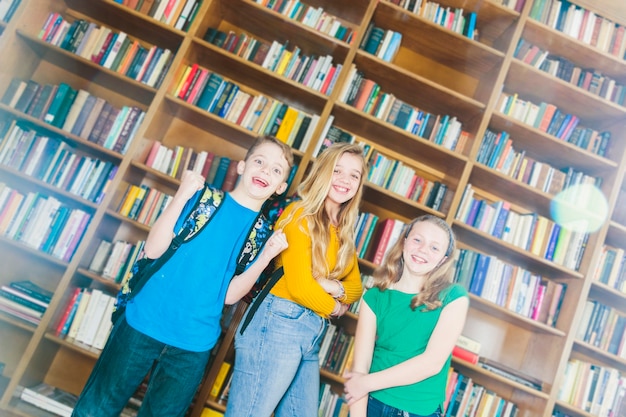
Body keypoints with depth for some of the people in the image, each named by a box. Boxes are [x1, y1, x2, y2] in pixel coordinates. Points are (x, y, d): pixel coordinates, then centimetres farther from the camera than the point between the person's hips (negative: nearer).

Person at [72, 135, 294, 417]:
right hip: (144, 323, -1)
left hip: (193, 345, 2)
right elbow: (153, 250, -10)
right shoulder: (203, 196, -4)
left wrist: (266, 257, -15)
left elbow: (230, 295, -3)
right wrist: (181, 197, -20)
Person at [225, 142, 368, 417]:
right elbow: (299, 286, -16)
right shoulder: (301, 214, -9)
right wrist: (334, 307, 2)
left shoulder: (343, 230, 15)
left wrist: (335, 288, -7)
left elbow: (356, 286, 15)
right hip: (279, 323, -8)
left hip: (312, 333, 9)